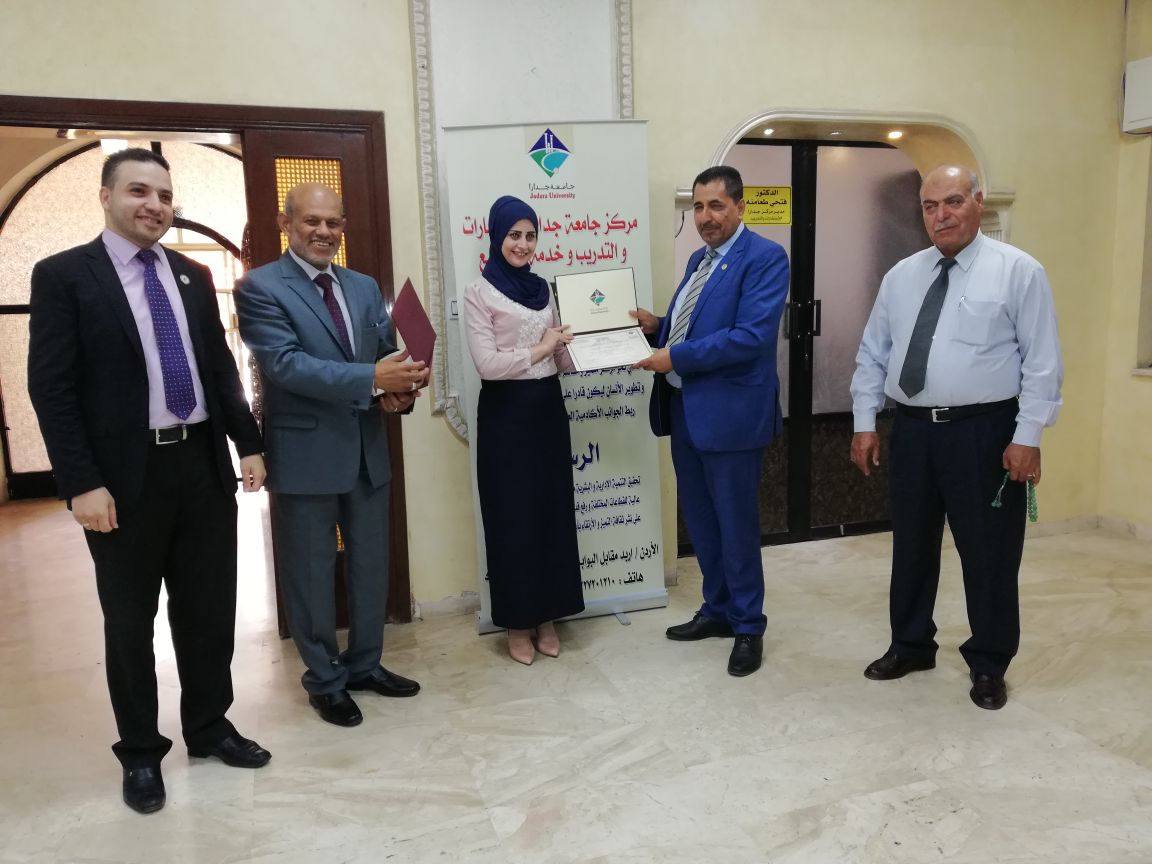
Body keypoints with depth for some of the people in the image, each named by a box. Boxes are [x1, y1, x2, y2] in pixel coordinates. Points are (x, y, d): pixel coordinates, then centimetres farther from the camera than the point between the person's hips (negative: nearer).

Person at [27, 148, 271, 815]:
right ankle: (140, 753, 28)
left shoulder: (193, 276, 10)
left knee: (211, 610, 13)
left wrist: (249, 444, 7)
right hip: (126, 477, -4)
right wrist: (81, 484, -15)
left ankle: (210, 727, 33)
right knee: (130, 622, 11)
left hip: (204, 466, 4)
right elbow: (51, 388, -9)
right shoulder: (64, 275, -4)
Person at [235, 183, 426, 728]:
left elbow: (387, 353, 11)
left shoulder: (365, 287, 11)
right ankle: (324, 680, 27)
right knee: (311, 574, 9)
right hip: (306, 453, -6)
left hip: (367, 449, 6)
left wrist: (399, 389, -13)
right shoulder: (260, 287, -8)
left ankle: (365, 663, 35)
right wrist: (372, 379, -28)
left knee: (371, 566, 16)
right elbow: (284, 363, -20)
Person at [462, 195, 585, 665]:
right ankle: (517, 623, 18)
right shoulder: (479, 292, -6)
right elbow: (486, 363, -15)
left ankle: (547, 617, 24)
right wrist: (537, 350, -12)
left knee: (553, 511, 10)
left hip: (547, 407, 6)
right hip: (505, 413, -6)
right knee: (512, 516, 3)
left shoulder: (542, 289, 12)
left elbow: (561, 357, 11)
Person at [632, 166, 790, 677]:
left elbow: (750, 337, -22)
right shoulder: (699, 259, 15)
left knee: (736, 524, 4)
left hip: (730, 414, -8)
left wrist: (674, 357, -21)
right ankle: (717, 610, 35)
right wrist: (655, 326, 2)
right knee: (700, 521, 17)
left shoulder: (765, 258, -11)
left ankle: (749, 627, 22)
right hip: (684, 410, 8)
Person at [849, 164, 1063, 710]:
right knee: (911, 546, 15)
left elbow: (1042, 362, -7)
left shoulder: (1018, 272, -4)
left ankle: (987, 665, 26)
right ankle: (910, 645, 34)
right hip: (911, 429, 4)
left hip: (984, 431, -4)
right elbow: (872, 355, 11)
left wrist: (1027, 436, -12)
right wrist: (865, 423, 5)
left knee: (989, 553, 6)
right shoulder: (901, 276, 9)